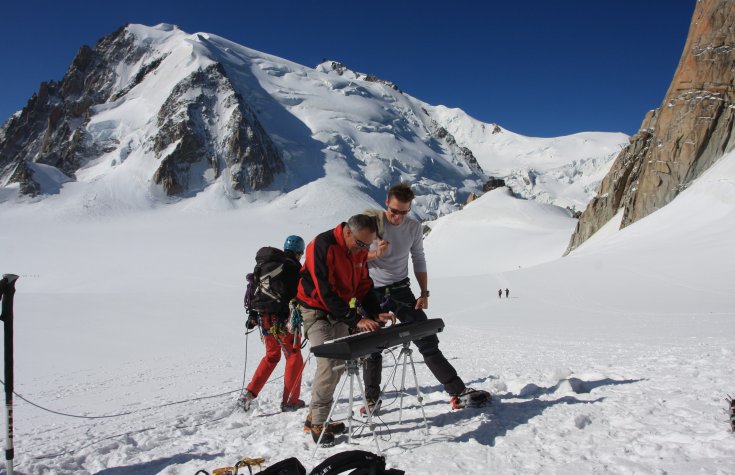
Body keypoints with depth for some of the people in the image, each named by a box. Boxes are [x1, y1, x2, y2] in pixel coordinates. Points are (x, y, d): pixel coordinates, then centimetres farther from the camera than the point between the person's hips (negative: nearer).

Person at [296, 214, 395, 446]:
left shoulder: (359, 250, -1)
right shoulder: (323, 246, -25)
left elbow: (364, 286, 5)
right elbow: (326, 292, -29)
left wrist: (376, 313, -11)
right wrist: (355, 320, -32)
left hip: (339, 312, 8)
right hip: (316, 311, -8)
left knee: (339, 364, 7)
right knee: (329, 364, -17)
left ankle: (316, 415, 20)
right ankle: (318, 422, -4)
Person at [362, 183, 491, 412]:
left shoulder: (414, 227, -1)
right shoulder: (371, 219, -10)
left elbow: (419, 260, 9)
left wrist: (424, 293, 1)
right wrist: (375, 254, -26)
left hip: (400, 290, 2)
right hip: (372, 292, -2)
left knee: (428, 341, -3)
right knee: (372, 348, 7)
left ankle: (459, 393, 0)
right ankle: (372, 399, 25)